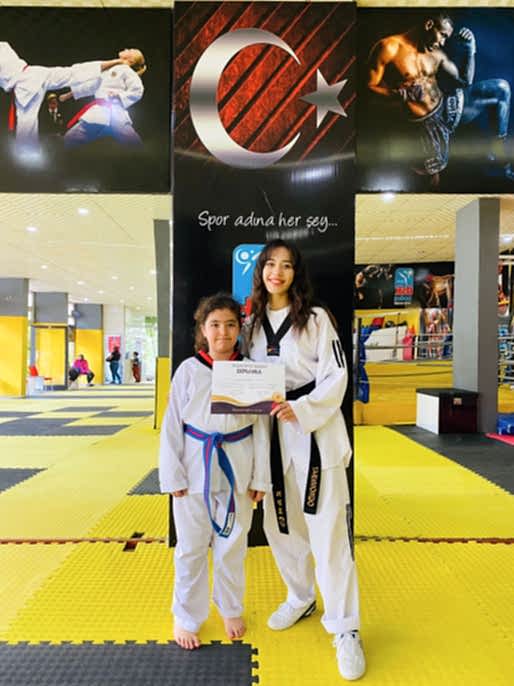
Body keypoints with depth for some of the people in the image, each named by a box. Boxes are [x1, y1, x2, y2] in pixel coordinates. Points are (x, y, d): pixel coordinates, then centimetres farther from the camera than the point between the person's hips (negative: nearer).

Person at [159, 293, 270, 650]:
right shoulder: (188, 370, -6)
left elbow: (261, 427, 0)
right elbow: (172, 425, -3)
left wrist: (259, 477, -1)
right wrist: (173, 475, -6)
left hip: (237, 468, 1)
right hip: (195, 468, -1)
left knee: (232, 546, 17)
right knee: (191, 548, 13)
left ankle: (231, 609, 43)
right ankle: (186, 617, 37)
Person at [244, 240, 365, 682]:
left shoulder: (316, 318, -6)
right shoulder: (252, 324, 8)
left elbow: (336, 378, -10)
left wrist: (301, 409, -23)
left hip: (317, 429, -5)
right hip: (272, 433, 5)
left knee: (328, 530, -2)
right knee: (280, 524, 15)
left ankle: (345, 628, 16)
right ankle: (301, 599, 40)